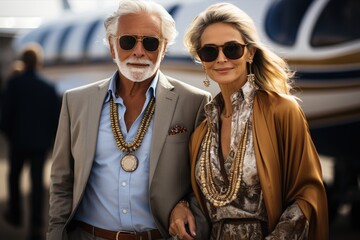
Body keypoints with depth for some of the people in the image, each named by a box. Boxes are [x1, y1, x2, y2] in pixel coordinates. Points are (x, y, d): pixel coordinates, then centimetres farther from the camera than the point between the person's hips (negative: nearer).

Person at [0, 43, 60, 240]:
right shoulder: (49, 87, -3)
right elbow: (56, 116, 0)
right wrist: (50, 138, 13)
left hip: (18, 140, -1)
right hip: (41, 142, 1)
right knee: (37, 181, 4)